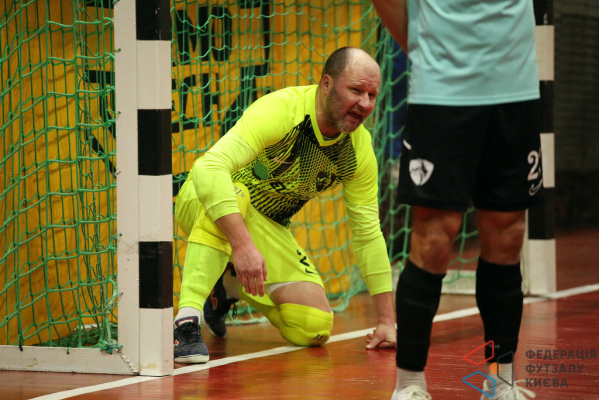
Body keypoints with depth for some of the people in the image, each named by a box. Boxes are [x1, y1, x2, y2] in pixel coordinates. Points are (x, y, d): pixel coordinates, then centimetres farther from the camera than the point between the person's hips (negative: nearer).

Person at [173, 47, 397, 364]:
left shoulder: (359, 148, -9)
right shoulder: (281, 110, -28)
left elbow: (368, 233, 0)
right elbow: (208, 167, -41)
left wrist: (387, 320, -4)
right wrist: (243, 245, -51)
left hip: (269, 228, 6)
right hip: (203, 204, -6)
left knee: (315, 329, -8)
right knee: (235, 194, -41)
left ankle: (228, 287, 19)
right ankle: (186, 322, -42)